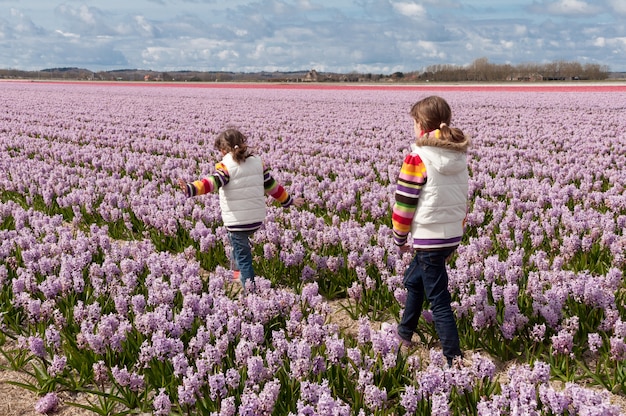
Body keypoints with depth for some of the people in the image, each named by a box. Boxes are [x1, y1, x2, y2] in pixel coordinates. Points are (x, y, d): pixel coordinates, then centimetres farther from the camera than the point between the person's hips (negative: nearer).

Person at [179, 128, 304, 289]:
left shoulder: (226, 166, -10)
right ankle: (238, 271, 42)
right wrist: (289, 201, 26)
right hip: (257, 219, 7)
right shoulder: (257, 162, 7)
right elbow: (271, 185, 14)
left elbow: (213, 182, -28)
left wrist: (191, 188, -42)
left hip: (237, 220, -6)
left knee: (243, 256, 1)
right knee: (238, 243, 33)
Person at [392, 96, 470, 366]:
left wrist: (400, 238, 1)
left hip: (429, 238, -8)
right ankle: (404, 334, 40)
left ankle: (454, 359, 3)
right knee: (413, 279, 27)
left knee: (439, 300, 0)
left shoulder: (418, 158, -15)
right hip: (453, 235, 8)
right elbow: (462, 200, 14)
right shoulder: (460, 156, 6)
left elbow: (404, 203, -12)